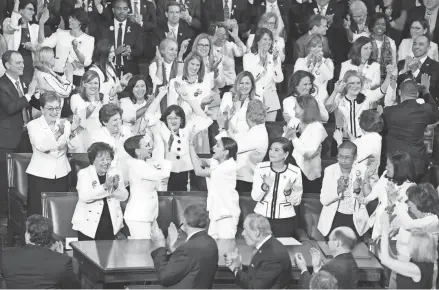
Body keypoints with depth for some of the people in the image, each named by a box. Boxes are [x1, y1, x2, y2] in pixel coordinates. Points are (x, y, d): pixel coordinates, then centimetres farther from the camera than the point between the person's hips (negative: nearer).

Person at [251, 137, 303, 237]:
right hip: (261, 217, 1)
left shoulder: (295, 172, -8)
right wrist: (265, 186, -24)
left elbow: (296, 202, -2)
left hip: (285, 220, -1)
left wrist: (288, 191, -21)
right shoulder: (261, 168, -5)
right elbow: (255, 197, -7)